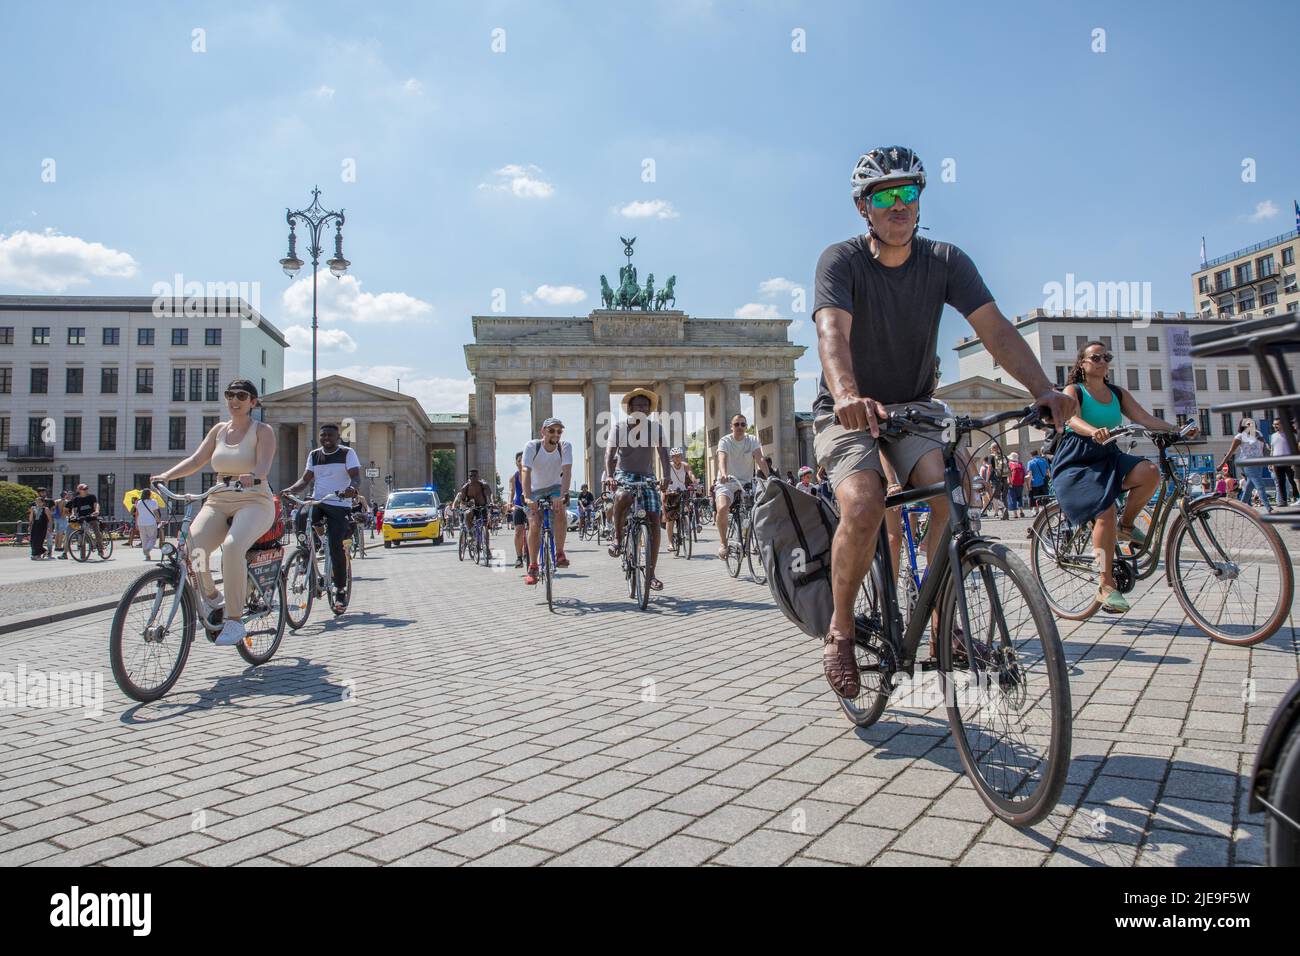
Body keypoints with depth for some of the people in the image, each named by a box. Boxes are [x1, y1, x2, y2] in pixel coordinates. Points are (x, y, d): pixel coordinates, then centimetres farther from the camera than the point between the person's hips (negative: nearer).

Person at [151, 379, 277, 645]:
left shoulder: (263, 431, 2)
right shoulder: (219, 429, 17)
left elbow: (263, 466, -14)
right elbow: (196, 460, 9)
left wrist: (253, 476, -37)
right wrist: (165, 475, -8)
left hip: (254, 502, -4)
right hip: (218, 501, 5)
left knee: (232, 546, -35)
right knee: (190, 548, -24)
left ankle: (234, 620, -24)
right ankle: (212, 598, 2)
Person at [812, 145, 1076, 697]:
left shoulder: (946, 261, -3)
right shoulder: (840, 261, -13)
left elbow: (995, 328, -14)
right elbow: (833, 332, -32)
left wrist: (1043, 389, -32)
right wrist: (849, 396, -53)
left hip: (914, 407, 3)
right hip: (850, 412, -3)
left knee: (950, 496, -24)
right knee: (863, 508, -29)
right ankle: (840, 630, -6)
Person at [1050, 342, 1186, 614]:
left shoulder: (1118, 393, 15)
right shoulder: (1073, 391, -1)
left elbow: (1145, 418, 4)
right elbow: (1074, 420, -21)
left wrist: (1176, 430, -14)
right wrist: (1094, 431, -43)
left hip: (1108, 458, 5)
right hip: (1076, 462, -5)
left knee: (1150, 471, -26)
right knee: (1105, 512, -25)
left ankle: (1127, 525, -1)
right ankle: (1106, 586, -19)